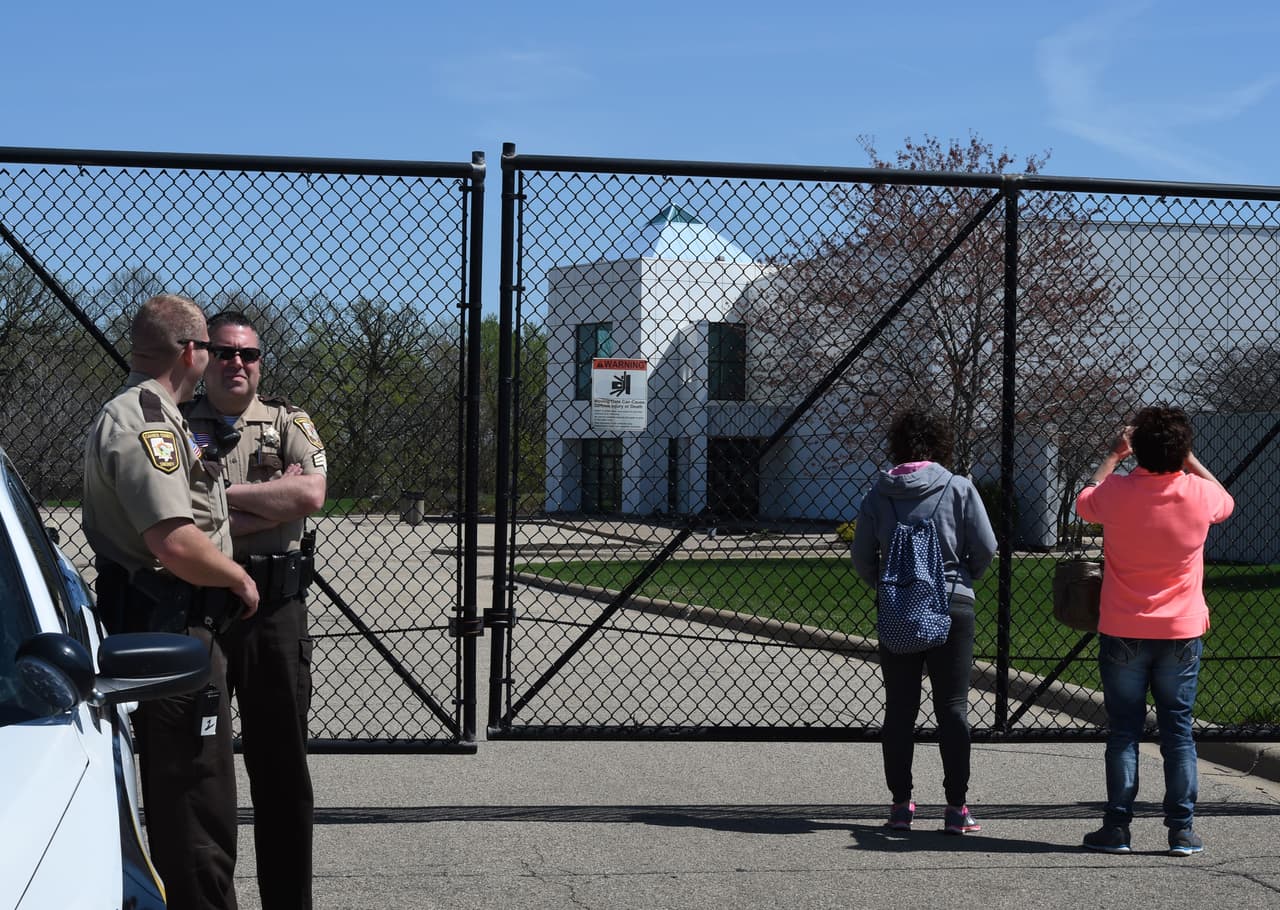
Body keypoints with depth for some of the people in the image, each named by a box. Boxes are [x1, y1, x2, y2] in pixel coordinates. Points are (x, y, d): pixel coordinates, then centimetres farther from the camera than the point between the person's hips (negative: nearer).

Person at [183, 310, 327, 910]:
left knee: (280, 764, 7)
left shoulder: (289, 423, 7)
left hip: (275, 611, 0)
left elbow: (311, 494, -11)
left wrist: (225, 494, -10)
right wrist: (271, 506, -11)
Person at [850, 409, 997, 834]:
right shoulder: (959, 489, -4)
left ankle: (901, 804, 11)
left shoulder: (877, 495, 1)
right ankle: (957, 807, 3)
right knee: (953, 707, 3)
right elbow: (985, 548, -5)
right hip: (952, 607, -2)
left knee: (899, 708, 9)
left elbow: (862, 558, 2)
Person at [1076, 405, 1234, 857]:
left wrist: (1112, 456, 17)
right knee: (1178, 731, 8)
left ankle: (1117, 826, 7)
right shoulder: (1199, 493, -9)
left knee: (1123, 731, 6)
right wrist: (1188, 459, 16)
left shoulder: (1116, 492, -13)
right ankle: (1182, 829, 9)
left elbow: (1084, 502, 12)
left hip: (1122, 633, -1)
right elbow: (1225, 501, 17)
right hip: (1182, 633, 1)